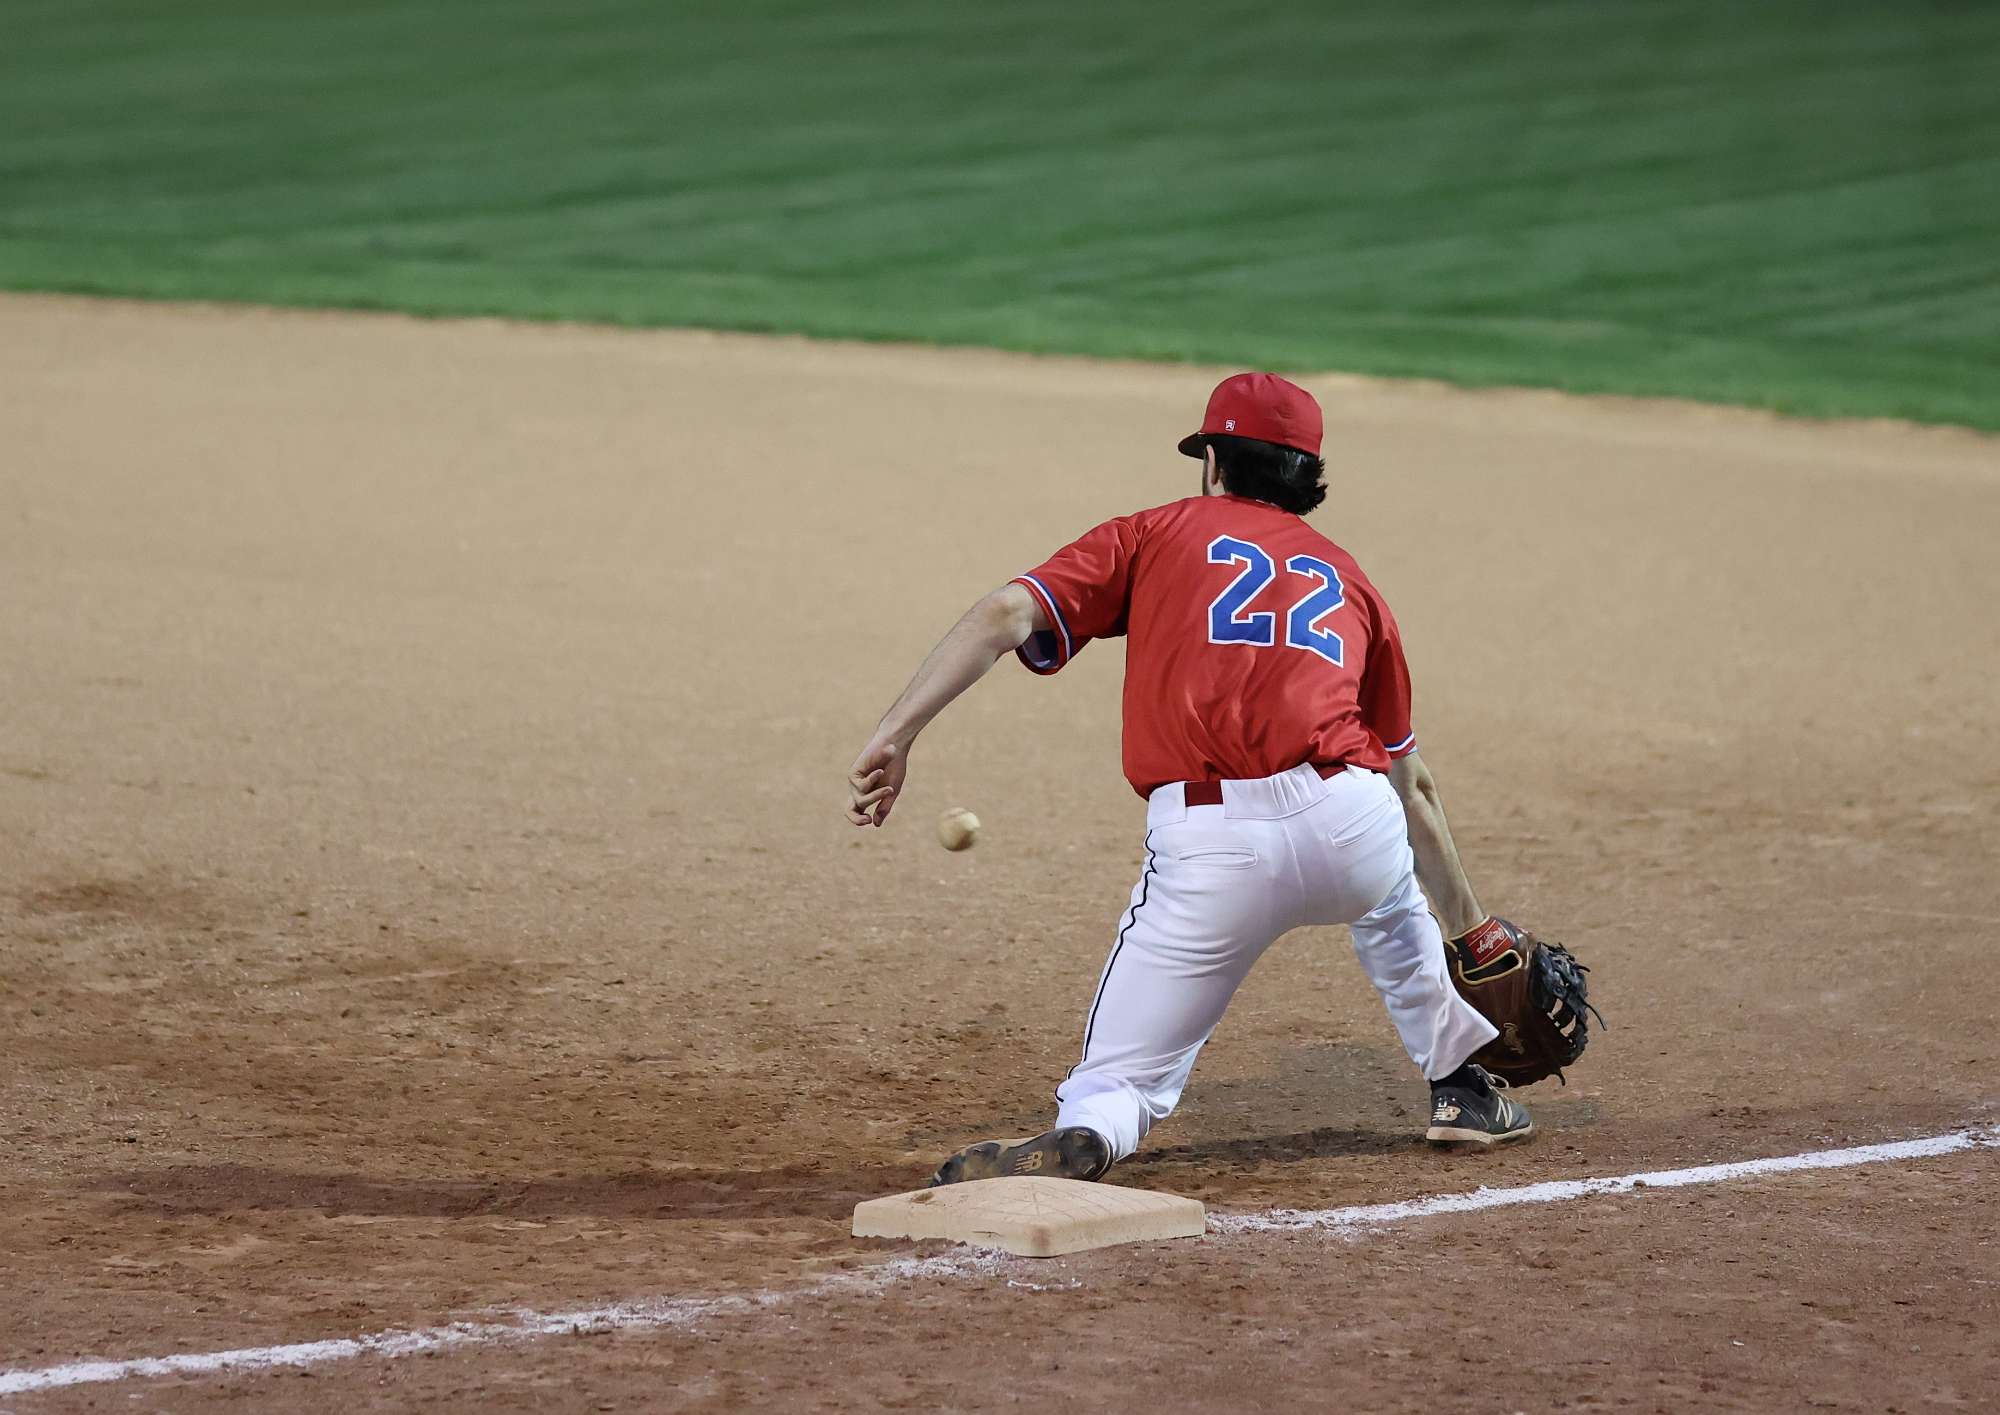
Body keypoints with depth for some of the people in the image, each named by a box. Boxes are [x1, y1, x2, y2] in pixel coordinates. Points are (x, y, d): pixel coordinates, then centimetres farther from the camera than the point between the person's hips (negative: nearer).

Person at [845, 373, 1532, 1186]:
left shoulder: (1154, 534, 18)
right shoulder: (1344, 575, 26)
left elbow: (1006, 614, 2)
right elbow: (1411, 783, 30)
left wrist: (894, 738, -3)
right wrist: (1470, 931, 40)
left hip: (1208, 846, -3)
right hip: (1353, 827, 3)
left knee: (1119, 1082, 5)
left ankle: (1078, 1144, -27)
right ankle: (1461, 1088, 41)